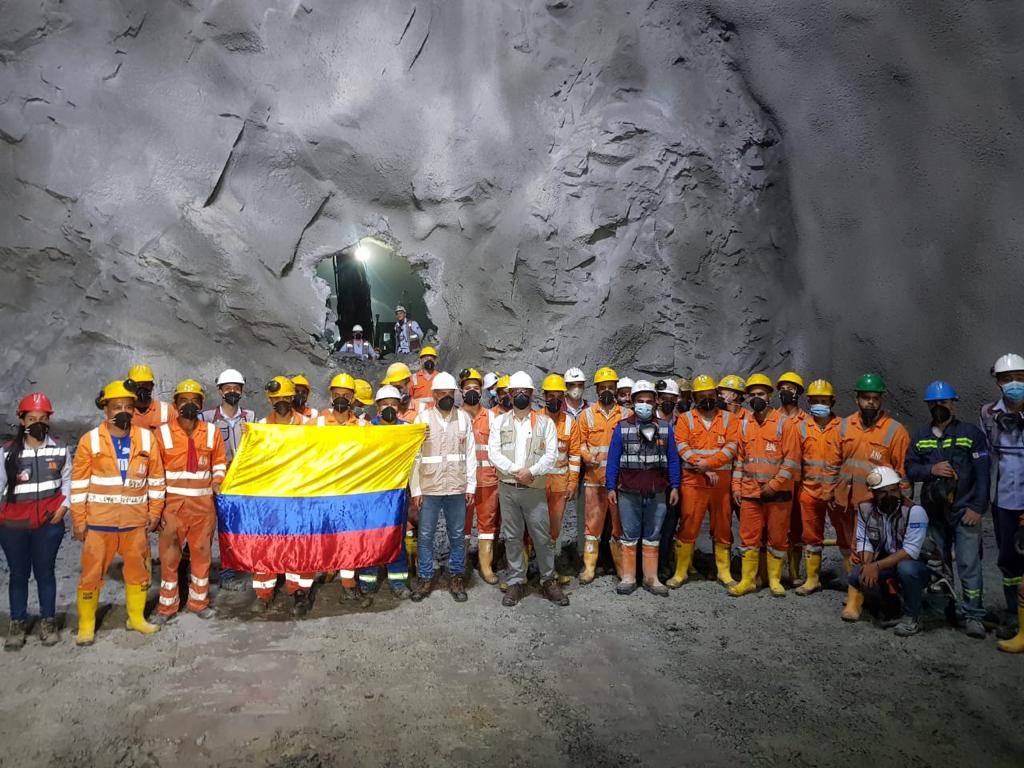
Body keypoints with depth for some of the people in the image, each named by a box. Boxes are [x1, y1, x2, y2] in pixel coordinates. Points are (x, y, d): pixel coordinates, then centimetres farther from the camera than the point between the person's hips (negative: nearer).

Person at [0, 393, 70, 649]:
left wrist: (64, 505, -3)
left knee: (45, 572, 9)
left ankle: (48, 621, 23)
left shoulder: (60, 450, -1)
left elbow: (67, 479, 9)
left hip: (49, 523, 0)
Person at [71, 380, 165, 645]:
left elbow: (156, 478, 6)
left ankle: (136, 618, 29)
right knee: (91, 574, 5)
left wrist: (154, 513, 5)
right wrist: (78, 520, -4)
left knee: (138, 571, 13)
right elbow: (79, 483, -3)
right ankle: (86, 626, 21)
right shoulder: (90, 440, -6)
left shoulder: (146, 438, -1)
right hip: (98, 521, -2)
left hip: (135, 521, 2)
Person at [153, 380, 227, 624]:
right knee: (169, 555, 5)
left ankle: (198, 601, 26)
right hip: (172, 503, -2)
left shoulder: (212, 432, 3)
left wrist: (216, 482, -2)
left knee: (202, 553, 11)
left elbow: (220, 461, 15)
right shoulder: (163, 433, -5)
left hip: (203, 503, 2)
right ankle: (167, 606, 20)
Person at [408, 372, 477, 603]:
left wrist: (471, 486, 1)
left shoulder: (464, 418, 3)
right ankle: (425, 578, 20)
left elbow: (470, 454, 4)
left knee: (457, 535, 10)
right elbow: (414, 457, -1)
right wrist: (415, 490, -5)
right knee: (425, 535, 6)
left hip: (457, 488, 1)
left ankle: (456, 577, 23)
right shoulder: (422, 419, -1)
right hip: (429, 488, -1)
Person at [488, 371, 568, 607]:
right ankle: (516, 583, 17)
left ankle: (548, 581, 16)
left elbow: (552, 454, -4)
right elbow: (493, 452, -3)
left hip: (535, 489, -1)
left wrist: (532, 472, -18)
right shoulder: (499, 422, 7)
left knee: (542, 537, 2)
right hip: (507, 488, 1)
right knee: (512, 537, 7)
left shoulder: (545, 422, 4)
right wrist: (515, 471, -15)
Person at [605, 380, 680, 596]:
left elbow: (672, 459, 8)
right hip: (629, 493, -1)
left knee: (652, 537, 9)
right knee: (629, 537, 6)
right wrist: (611, 487, -1)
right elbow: (613, 458, 2)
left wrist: (674, 486, 3)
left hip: (657, 493, 1)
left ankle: (651, 578, 17)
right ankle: (628, 578, 15)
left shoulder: (665, 427, 6)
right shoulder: (622, 427, 2)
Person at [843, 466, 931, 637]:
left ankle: (912, 616, -10)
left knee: (906, 568, -37)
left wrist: (877, 566, -32)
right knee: (857, 575, -22)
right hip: (883, 566, 4)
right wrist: (868, 566, -25)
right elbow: (864, 541, -6)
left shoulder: (914, 511, -21)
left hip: (914, 564, -4)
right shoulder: (865, 508, -7)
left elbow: (911, 551, -27)